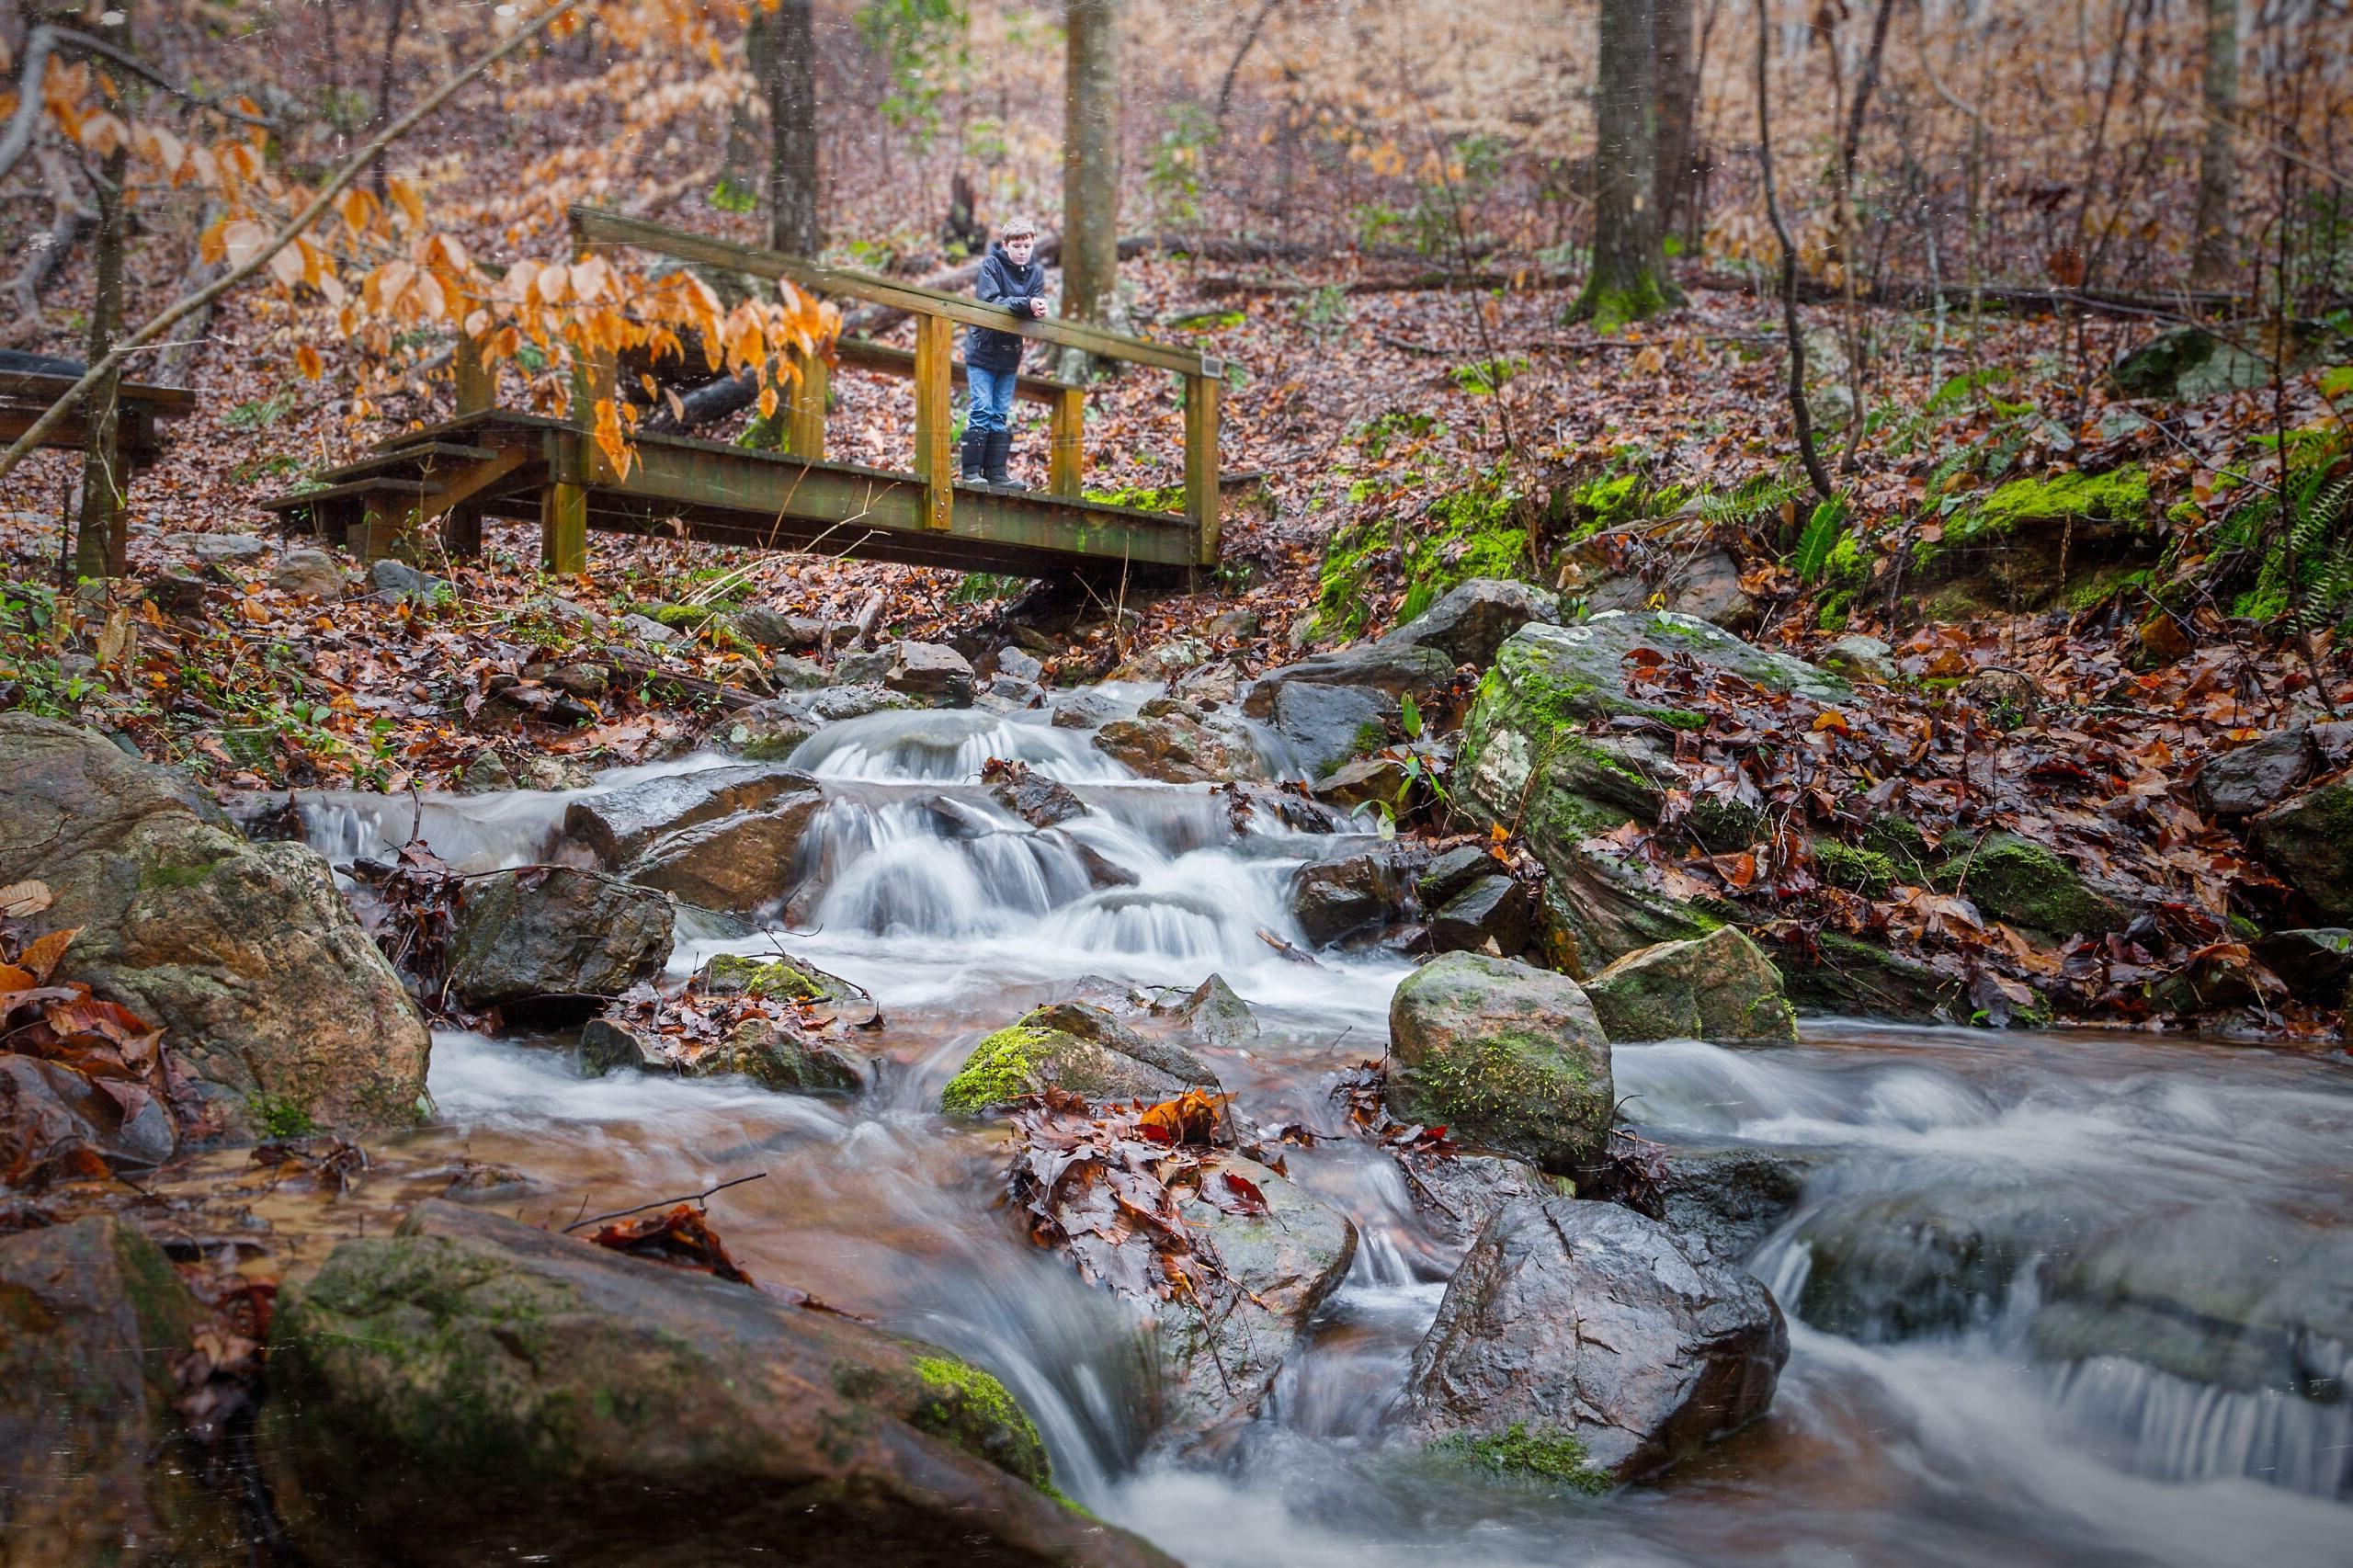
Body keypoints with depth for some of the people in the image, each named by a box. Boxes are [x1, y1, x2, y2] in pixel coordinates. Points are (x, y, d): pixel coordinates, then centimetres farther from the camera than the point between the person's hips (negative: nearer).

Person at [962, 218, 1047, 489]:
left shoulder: (1036, 272, 4)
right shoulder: (990, 265, -9)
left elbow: (1037, 307, -4)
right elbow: (991, 302, -22)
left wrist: (1038, 309, -29)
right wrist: (1026, 305, -33)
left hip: (1010, 354, 5)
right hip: (982, 351, -5)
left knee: (1001, 415, 7)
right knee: (981, 410, -9)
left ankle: (997, 472, 10)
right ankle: (972, 471, -5)